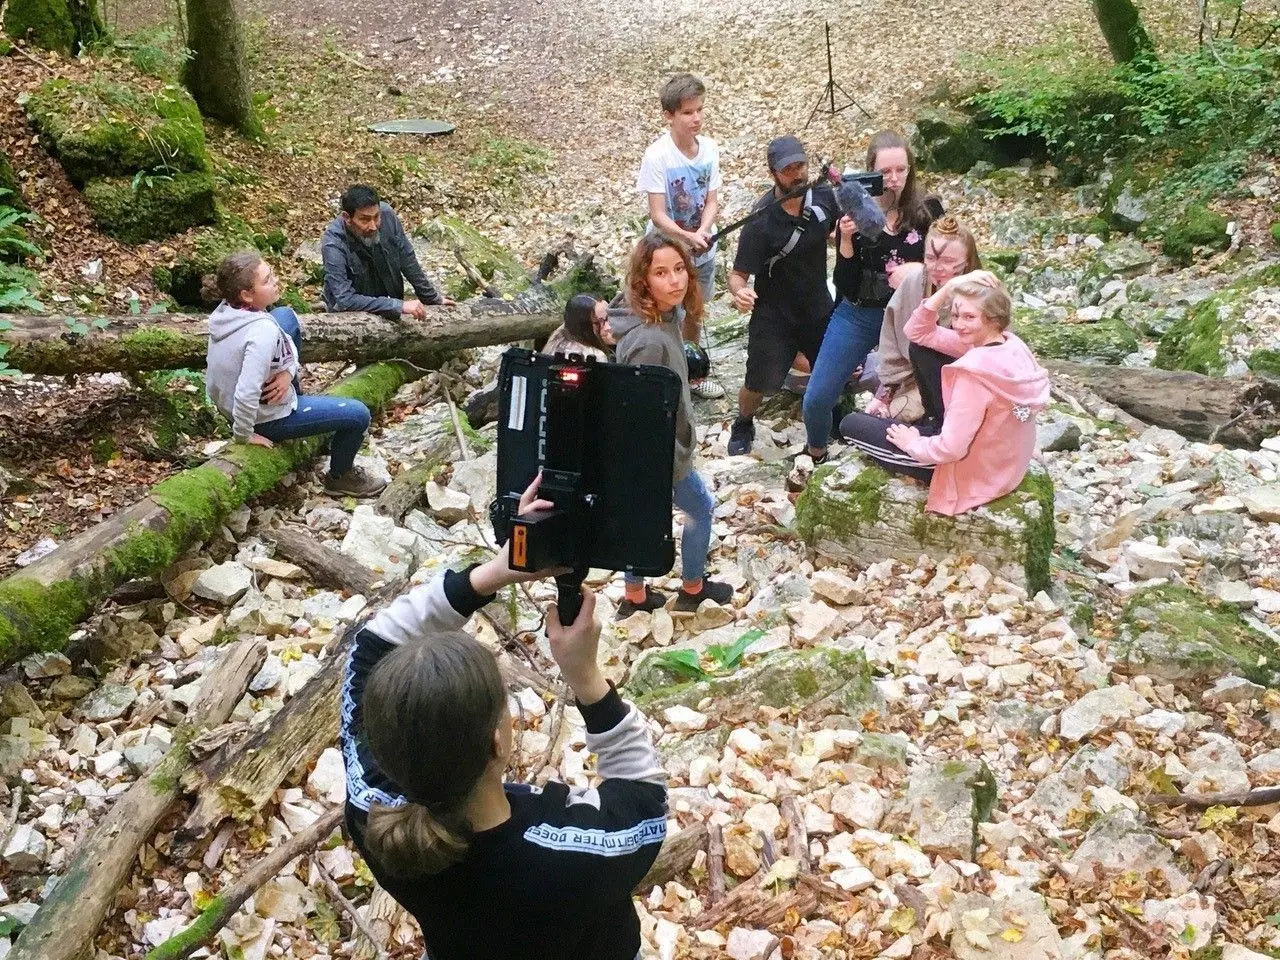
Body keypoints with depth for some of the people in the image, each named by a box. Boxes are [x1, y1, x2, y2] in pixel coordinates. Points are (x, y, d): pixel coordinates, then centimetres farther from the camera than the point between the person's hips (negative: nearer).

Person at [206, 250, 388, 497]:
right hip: (266, 418, -8)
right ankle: (340, 476, 23)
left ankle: (295, 400, 30)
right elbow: (246, 395, -40)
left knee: (286, 317, 17)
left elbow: (286, 345, 5)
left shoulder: (226, 310, -9)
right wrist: (244, 435, -24)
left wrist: (288, 372, -15)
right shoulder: (263, 331, -35)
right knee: (359, 415, -2)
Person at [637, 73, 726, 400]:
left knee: (694, 314, 22)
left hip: (703, 250, 5)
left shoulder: (709, 148, -7)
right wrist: (687, 237, -36)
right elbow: (658, 215, -22)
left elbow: (712, 202, -5)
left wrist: (702, 232, -25)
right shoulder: (657, 156, -22)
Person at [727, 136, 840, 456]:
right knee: (759, 383, 2)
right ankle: (743, 425, 36)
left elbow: (836, 230, 7)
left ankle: (832, 418, 46)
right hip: (774, 316, -4)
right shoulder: (761, 222, -27)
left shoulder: (823, 195, -14)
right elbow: (739, 274, -24)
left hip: (819, 306, 4)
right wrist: (739, 292, -48)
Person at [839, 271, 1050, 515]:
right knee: (920, 347, 5)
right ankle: (939, 424, 22)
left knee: (851, 425, 1)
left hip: (973, 470, -8)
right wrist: (949, 287, -14)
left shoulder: (976, 371, -35)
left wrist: (914, 444, -11)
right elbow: (918, 332, -2)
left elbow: (951, 449, -30)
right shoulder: (1011, 345, -7)